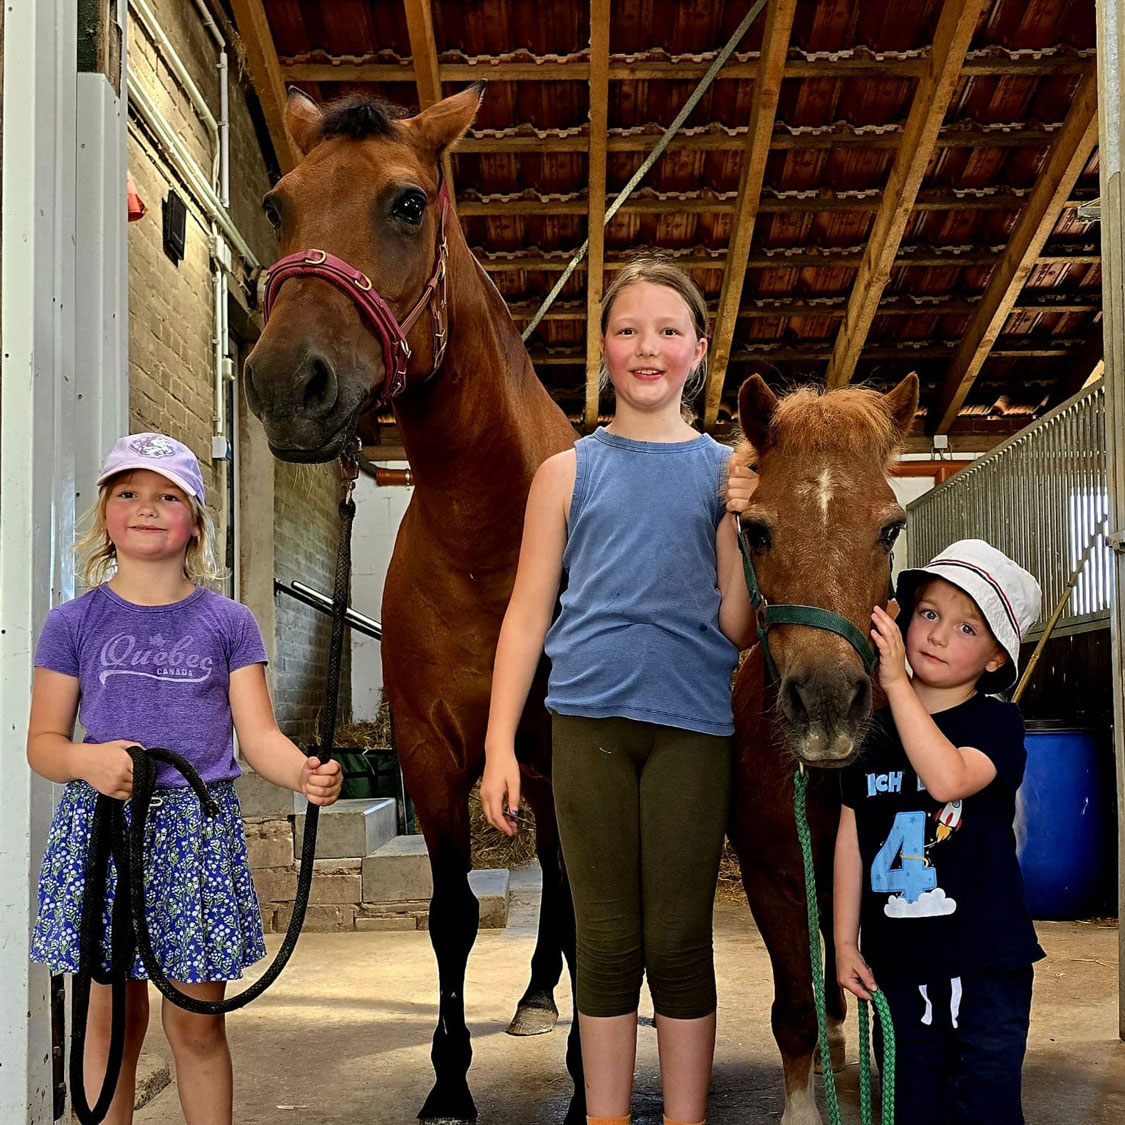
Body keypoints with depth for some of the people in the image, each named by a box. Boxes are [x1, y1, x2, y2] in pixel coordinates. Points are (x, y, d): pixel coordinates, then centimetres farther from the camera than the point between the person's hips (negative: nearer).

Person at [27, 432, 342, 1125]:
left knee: (199, 1022, 6)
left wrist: (306, 774, -21)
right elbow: (43, 742, 5)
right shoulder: (75, 623, 4)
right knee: (114, 1016, 6)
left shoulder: (228, 623, 5)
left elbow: (258, 736, 0)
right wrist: (87, 762, -17)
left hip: (200, 827, 0)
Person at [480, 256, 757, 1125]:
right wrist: (499, 745, -1)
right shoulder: (568, 473, 6)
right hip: (589, 721, 1)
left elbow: (739, 630, 2)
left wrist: (741, 525, -12)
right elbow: (527, 613, 5)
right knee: (606, 941, 9)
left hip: (692, 724, 0)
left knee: (679, 942, 6)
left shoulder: (729, 473, 5)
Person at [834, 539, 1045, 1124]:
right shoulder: (874, 732, 5)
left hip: (986, 962, -4)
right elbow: (851, 837, 8)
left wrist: (897, 683, -29)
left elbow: (948, 778, -29)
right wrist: (845, 942, 6)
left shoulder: (996, 723, -7)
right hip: (898, 961, 4)